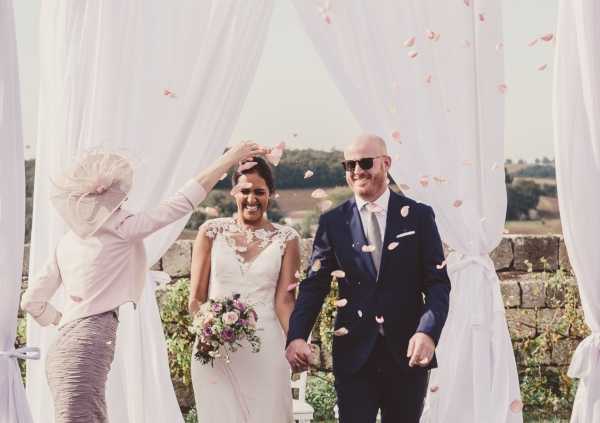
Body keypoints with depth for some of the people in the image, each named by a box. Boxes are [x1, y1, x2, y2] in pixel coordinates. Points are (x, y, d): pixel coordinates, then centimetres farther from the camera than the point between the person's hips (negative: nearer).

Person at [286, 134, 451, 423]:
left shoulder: (418, 216, 2)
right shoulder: (332, 222, 4)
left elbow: (437, 283, -2)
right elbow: (314, 285, 1)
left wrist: (428, 332, -19)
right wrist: (296, 336, -16)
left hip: (407, 354, 0)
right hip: (353, 355, 0)